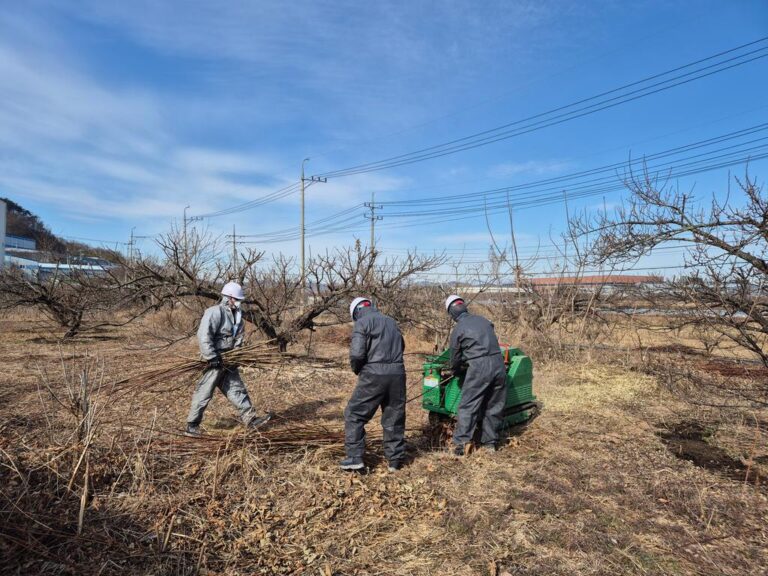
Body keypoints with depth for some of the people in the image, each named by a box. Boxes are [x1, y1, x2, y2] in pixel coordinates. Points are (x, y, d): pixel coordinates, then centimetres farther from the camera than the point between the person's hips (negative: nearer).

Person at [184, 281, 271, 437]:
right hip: (214, 361, -8)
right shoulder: (214, 312, -18)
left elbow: (239, 335, 20)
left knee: (236, 388, 9)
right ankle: (192, 426, 13)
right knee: (204, 392, 0)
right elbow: (203, 336, -25)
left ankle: (250, 418, 13)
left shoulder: (237, 314, 10)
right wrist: (212, 358, -25)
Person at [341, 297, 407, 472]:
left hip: (374, 374, -5)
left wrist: (357, 370, 5)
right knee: (394, 418, 14)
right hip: (397, 373, 6)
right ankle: (395, 460, 21)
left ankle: (355, 458, 7)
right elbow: (401, 346, 22)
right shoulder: (391, 322, 18)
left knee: (354, 415, 8)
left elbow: (357, 353, -13)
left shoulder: (362, 323, -2)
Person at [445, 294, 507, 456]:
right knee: (494, 406, 15)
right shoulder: (483, 320, 14)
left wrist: (455, 370, 31)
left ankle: (460, 442, 0)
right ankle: (490, 442, 22)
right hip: (498, 364, 5)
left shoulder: (458, 330, 0)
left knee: (467, 407, 3)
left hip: (479, 368, -5)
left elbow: (455, 358, 9)